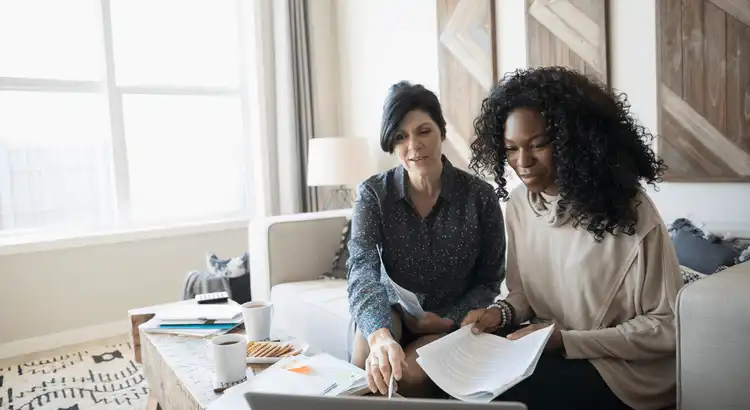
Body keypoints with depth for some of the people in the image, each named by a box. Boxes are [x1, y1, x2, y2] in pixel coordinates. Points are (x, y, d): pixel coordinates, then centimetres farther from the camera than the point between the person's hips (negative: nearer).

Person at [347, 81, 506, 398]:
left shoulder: (480, 196, -12)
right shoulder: (372, 194, -12)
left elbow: (490, 281, -3)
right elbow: (363, 270, -27)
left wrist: (448, 320, -20)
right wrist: (380, 335, -47)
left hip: (455, 321, -1)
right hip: (394, 311, 1)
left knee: (408, 374, -28)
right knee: (370, 332, -31)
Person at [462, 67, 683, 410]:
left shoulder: (629, 210, -19)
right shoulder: (518, 203, -1)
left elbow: (666, 326, -14)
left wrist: (565, 340, -21)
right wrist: (502, 313, -11)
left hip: (624, 367, -5)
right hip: (548, 347, 6)